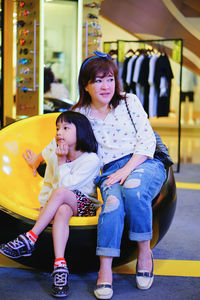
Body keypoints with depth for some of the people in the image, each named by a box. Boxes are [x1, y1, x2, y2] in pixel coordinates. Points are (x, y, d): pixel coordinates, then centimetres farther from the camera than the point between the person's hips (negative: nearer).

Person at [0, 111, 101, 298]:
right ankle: (60, 266, -47)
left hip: (85, 205, -4)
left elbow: (65, 185, -18)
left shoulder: (91, 160, -12)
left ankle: (29, 239, -36)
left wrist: (62, 161, -15)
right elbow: (47, 183, 17)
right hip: (60, 205, 4)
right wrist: (44, 205, 3)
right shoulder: (54, 156, 6)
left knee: (60, 193, -36)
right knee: (62, 211, -36)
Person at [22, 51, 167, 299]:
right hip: (111, 171, 1)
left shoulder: (129, 102, 9)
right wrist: (38, 158, 40)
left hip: (145, 163, -1)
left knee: (133, 188, -37)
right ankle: (105, 270, -35)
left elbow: (147, 139, 0)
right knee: (113, 202, -35)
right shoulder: (81, 115, 14)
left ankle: (145, 252, -19)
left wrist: (127, 169, -12)